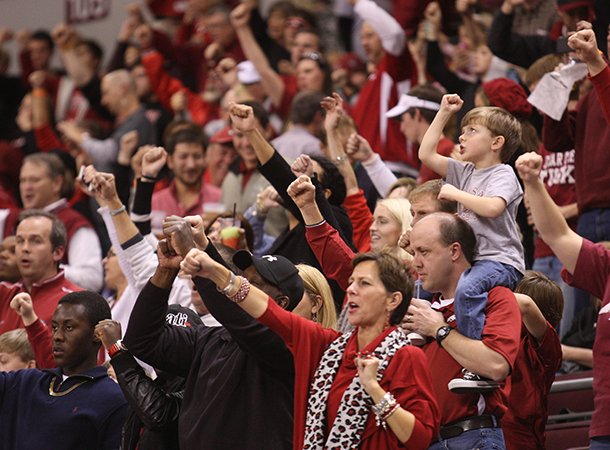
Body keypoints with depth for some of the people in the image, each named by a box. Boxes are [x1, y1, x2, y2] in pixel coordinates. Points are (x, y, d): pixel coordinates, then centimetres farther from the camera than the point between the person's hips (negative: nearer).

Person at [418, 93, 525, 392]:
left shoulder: (503, 175, -6)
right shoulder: (465, 172, 18)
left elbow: (492, 207, -25)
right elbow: (426, 155, 14)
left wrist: (456, 194, -14)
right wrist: (443, 114, 14)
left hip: (501, 261, -10)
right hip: (470, 259, 10)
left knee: (466, 289, -36)